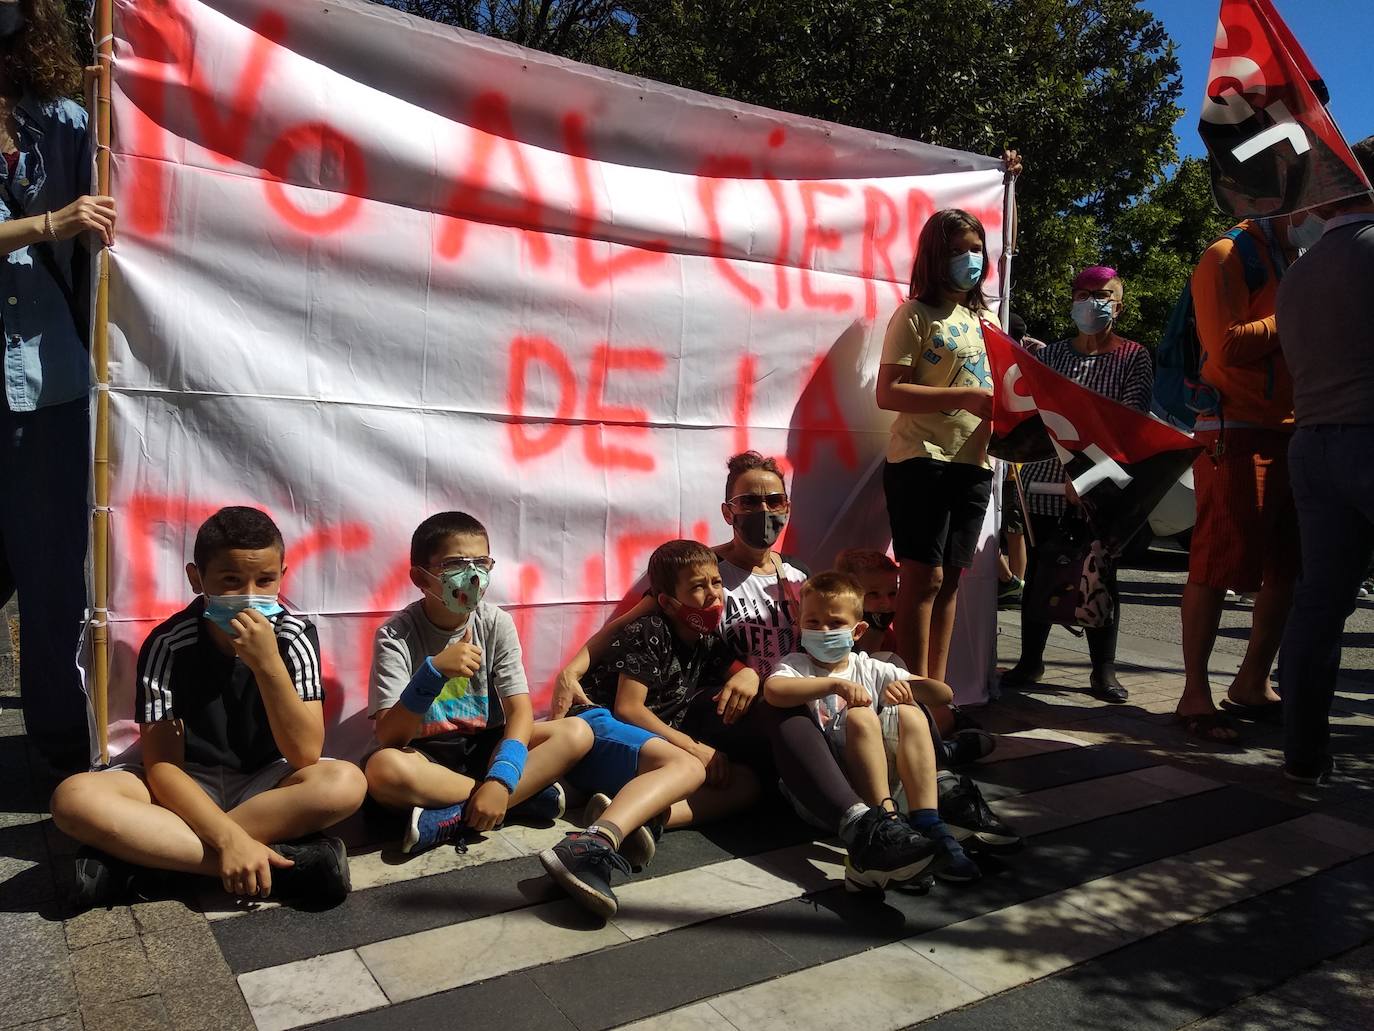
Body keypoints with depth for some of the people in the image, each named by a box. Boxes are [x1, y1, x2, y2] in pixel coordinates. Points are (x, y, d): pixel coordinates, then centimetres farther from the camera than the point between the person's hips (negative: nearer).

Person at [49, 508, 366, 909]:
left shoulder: (294, 637, -15)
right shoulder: (168, 645, -16)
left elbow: (305, 755, -21)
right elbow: (163, 765, -17)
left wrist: (267, 664, -33)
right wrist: (229, 838, -32)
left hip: (265, 785, 0)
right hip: (185, 789, 0)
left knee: (346, 783, -31)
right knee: (74, 798, -28)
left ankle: (130, 853, -24)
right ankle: (284, 864, -31)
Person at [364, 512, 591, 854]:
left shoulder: (497, 624, -8)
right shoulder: (396, 635, -15)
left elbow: (520, 711, -13)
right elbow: (389, 737, -22)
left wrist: (499, 781, -30)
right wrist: (434, 671, -38)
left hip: (484, 746, 3)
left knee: (576, 732, -18)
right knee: (383, 768, -37)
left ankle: (458, 816, -24)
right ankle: (526, 795, -23)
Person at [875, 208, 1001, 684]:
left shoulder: (985, 317, 18)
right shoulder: (916, 314, -3)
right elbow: (888, 393, -13)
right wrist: (964, 398, -21)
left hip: (974, 464, 7)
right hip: (922, 461, -6)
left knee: (950, 579, 9)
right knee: (924, 576, -6)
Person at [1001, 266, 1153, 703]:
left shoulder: (1134, 357, 4)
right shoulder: (1051, 353, 12)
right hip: (1047, 475, 3)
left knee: (1100, 573, 4)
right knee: (1040, 569, 8)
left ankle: (1104, 668, 15)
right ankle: (1030, 660, 20)